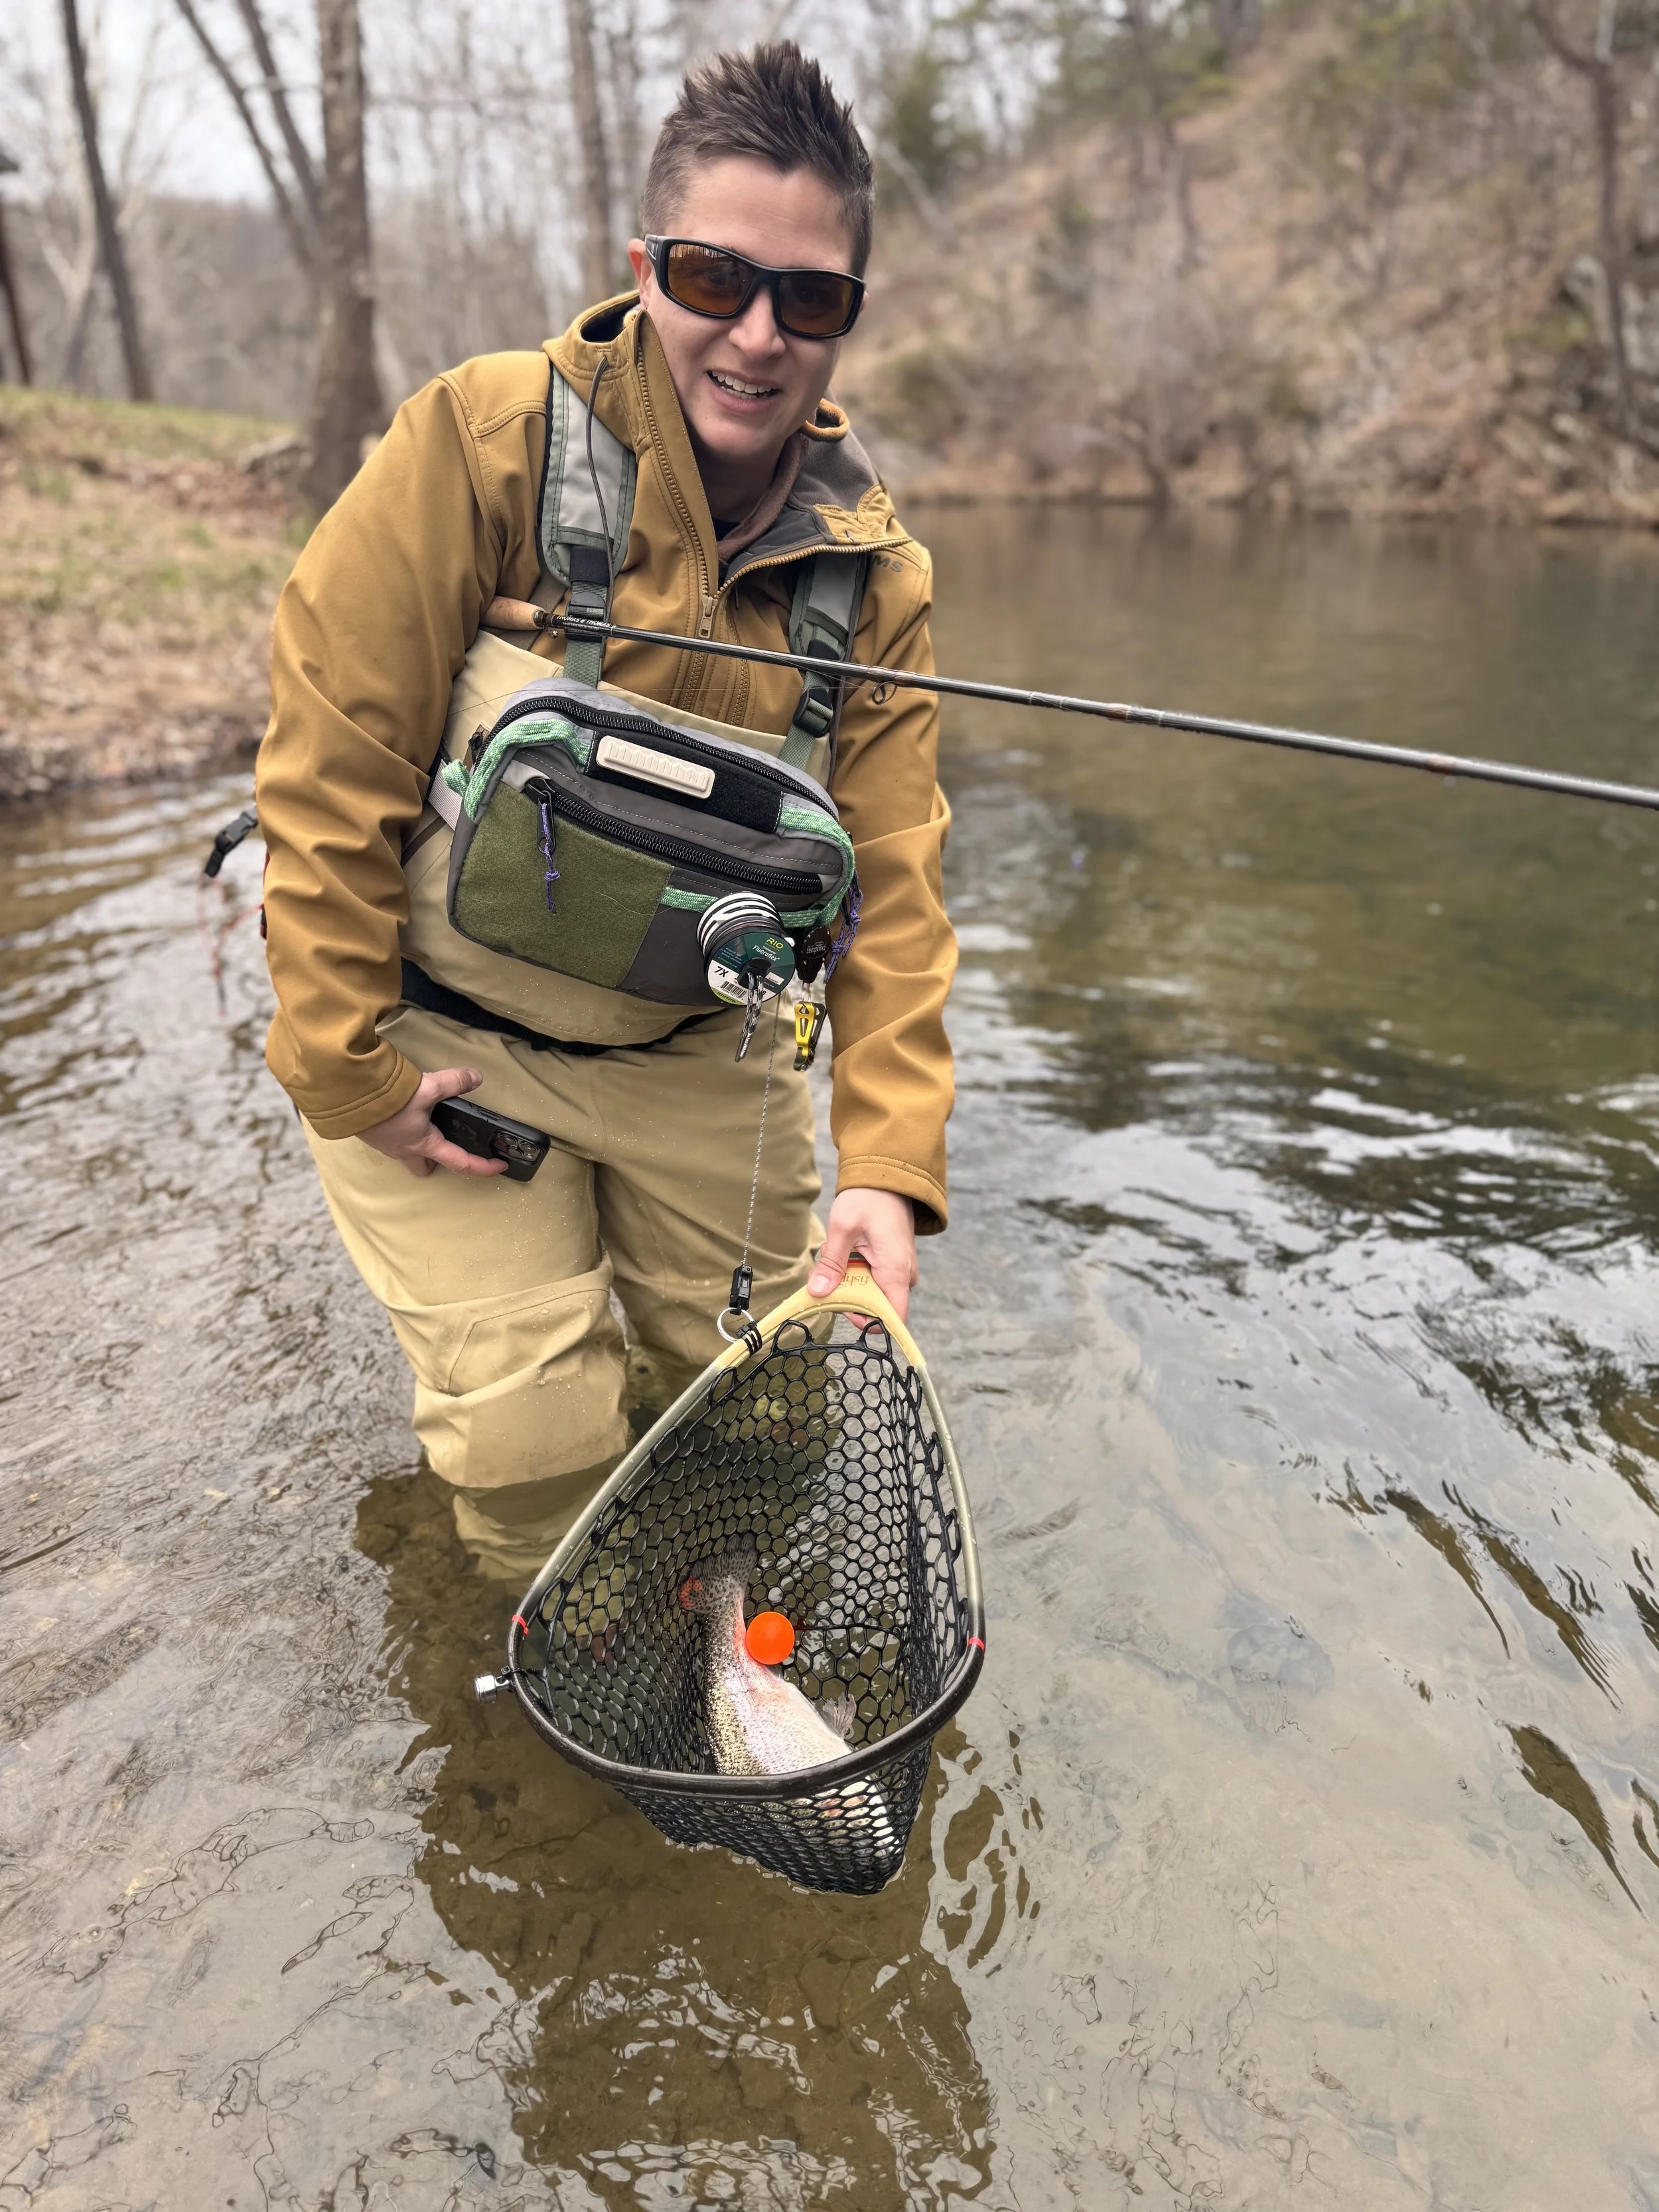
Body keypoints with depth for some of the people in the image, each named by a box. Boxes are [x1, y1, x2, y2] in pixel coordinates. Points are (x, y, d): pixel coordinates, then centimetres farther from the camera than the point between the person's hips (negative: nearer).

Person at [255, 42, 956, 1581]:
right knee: (534, 1428, -5)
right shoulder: (480, 447, -20)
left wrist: (887, 1162, -22)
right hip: (431, 1041, -3)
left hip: (694, 1051, 4)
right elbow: (329, 764, -18)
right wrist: (350, 1069, -16)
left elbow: (890, 881, -11)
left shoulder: (875, 577, -7)